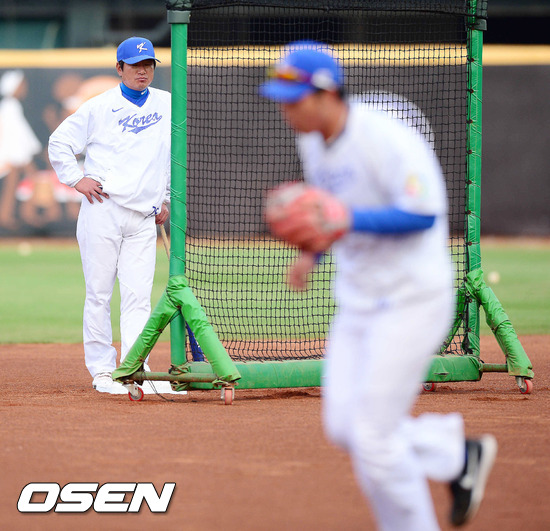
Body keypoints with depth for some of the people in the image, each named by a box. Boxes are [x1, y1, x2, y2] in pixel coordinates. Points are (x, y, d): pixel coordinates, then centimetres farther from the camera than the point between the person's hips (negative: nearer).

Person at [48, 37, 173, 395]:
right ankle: (102, 371, 3)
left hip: (144, 220, 3)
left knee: (138, 296, -4)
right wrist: (76, 179, -3)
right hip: (104, 213, -3)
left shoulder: (167, 105, 12)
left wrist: (167, 200, 17)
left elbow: (178, 154, 23)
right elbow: (59, 143, 7)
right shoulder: (100, 107, 1)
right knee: (99, 294, -2)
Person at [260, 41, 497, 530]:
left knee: (373, 438, -9)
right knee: (343, 428, 7)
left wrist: (351, 221, -33)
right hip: (357, 301, 9)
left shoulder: (386, 139, -23)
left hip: (411, 301, -9)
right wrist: (312, 251, 8)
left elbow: (423, 214, -27)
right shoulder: (312, 142, 4)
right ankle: (458, 455, 25)